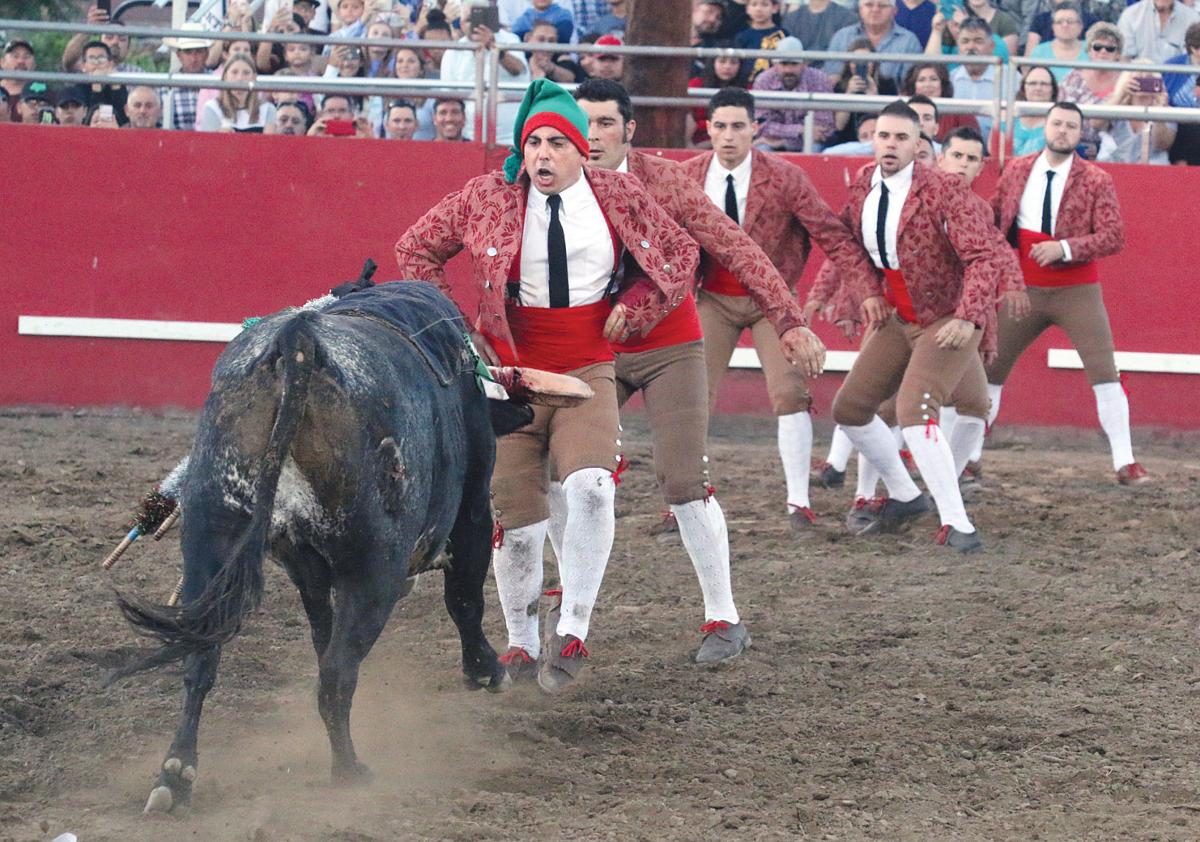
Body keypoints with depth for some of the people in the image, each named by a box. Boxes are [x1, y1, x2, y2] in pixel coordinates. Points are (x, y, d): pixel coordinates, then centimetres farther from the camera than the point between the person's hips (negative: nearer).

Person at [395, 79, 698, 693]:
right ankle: (521, 644, 20)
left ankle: (572, 629, -14)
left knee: (589, 485, -25)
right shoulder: (487, 198, -3)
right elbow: (416, 250, 10)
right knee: (517, 517, 2)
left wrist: (632, 309, 2)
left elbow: (680, 255, 15)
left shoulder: (620, 197, 0)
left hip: (587, 371, 0)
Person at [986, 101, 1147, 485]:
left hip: (1076, 291, -3)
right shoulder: (1016, 171, 4)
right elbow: (993, 219, 16)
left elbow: (1113, 236, -13)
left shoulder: (1096, 181, -6)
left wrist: (1065, 248, -25)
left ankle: (1125, 464, -5)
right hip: (1023, 290, 3)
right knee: (990, 369, 8)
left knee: (1104, 372, -9)